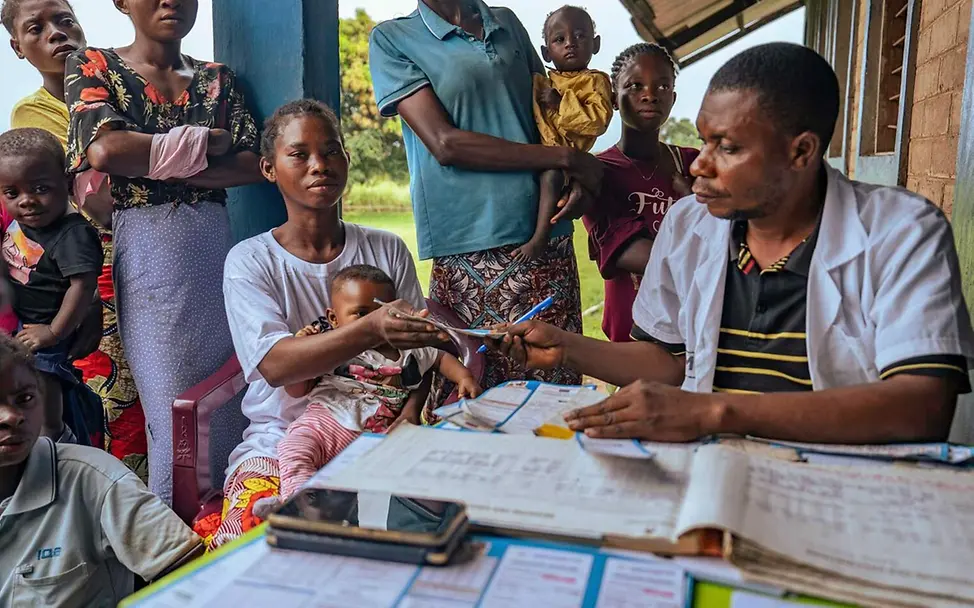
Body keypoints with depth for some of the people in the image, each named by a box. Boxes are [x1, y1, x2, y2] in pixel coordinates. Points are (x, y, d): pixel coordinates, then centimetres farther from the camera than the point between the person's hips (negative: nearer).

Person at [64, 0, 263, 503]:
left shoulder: (217, 79, 16)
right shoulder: (92, 67, 7)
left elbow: (252, 166, 1)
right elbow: (104, 150, -13)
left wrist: (161, 166, -8)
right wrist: (203, 143, -5)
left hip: (215, 246, 4)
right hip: (143, 248, -3)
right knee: (174, 410, -4)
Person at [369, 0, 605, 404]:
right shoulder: (392, 40, 3)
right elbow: (445, 143, -9)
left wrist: (577, 179, -1)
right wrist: (564, 158, -8)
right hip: (470, 253, -4)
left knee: (559, 395, 4)